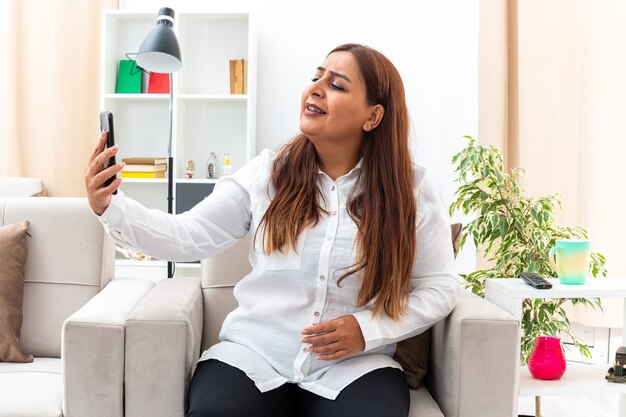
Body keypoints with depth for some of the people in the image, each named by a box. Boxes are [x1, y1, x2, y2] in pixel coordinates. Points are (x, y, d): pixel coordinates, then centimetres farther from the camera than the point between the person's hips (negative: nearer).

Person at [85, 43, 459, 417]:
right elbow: (189, 237, 0)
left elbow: (440, 287, 3)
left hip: (354, 367, 0)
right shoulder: (268, 173, 2)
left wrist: (367, 330, -10)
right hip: (253, 355, 1)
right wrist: (109, 207, -14)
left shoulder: (411, 191, -1)